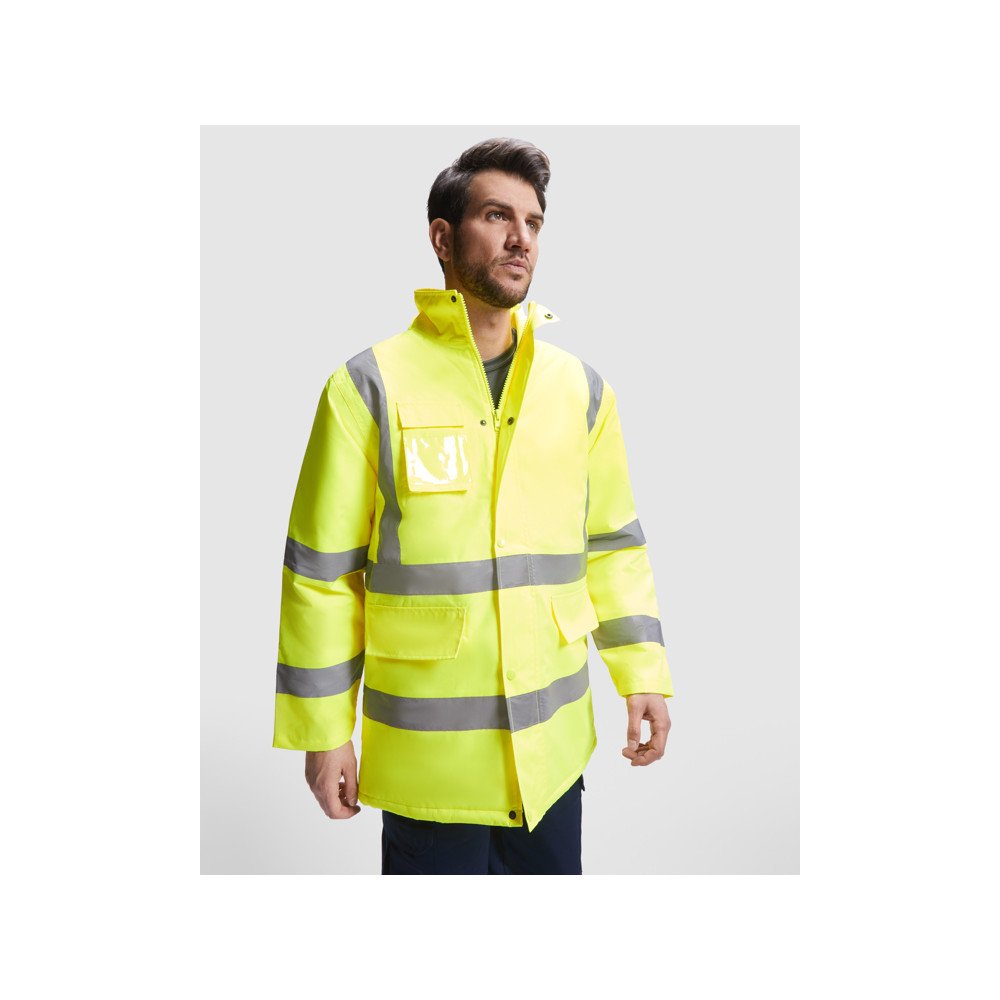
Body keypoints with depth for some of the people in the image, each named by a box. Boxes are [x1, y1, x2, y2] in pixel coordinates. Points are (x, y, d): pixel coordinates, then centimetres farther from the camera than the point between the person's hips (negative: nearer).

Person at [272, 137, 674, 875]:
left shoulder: (581, 388, 4)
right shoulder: (372, 386, -8)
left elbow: (614, 547, 10)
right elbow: (321, 570, -5)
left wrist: (643, 674, 2)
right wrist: (323, 731, -2)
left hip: (553, 747, 4)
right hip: (425, 754, -3)